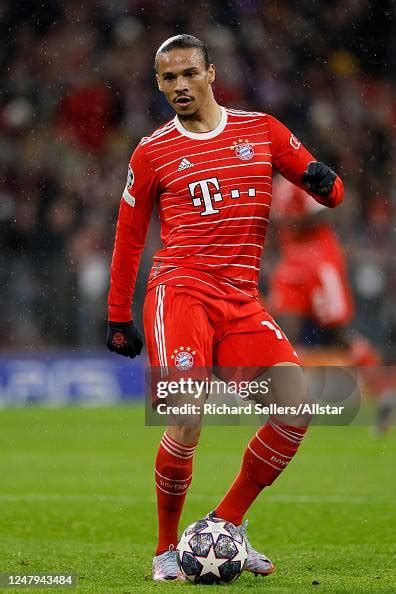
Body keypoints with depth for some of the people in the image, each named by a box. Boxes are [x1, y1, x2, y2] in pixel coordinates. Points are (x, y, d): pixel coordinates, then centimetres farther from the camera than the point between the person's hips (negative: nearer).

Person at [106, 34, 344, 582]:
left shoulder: (262, 130, 11)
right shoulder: (153, 152, 7)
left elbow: (331, 193, 14)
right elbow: (128, 238, 14)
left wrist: (323, 181, -11)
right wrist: (118, 319, 12)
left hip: (242, 300, 3)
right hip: (180, 291, -3)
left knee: (298, 406, -13)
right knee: (188, 421, -20)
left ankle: (227, 524, 3)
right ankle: (166, 549, 0)